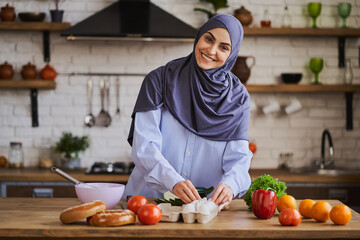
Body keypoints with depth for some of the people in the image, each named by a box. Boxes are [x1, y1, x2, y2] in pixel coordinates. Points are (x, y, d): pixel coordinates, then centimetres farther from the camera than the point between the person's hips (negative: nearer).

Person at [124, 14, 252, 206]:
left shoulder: (238, 97, 6)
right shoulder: (159, 81, -1)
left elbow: (238, 156, -1)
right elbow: (144, 146, -9)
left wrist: (230, 184, -24)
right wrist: (174, 182, -27)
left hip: (205, 203, 3)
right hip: (149, 196, -2)